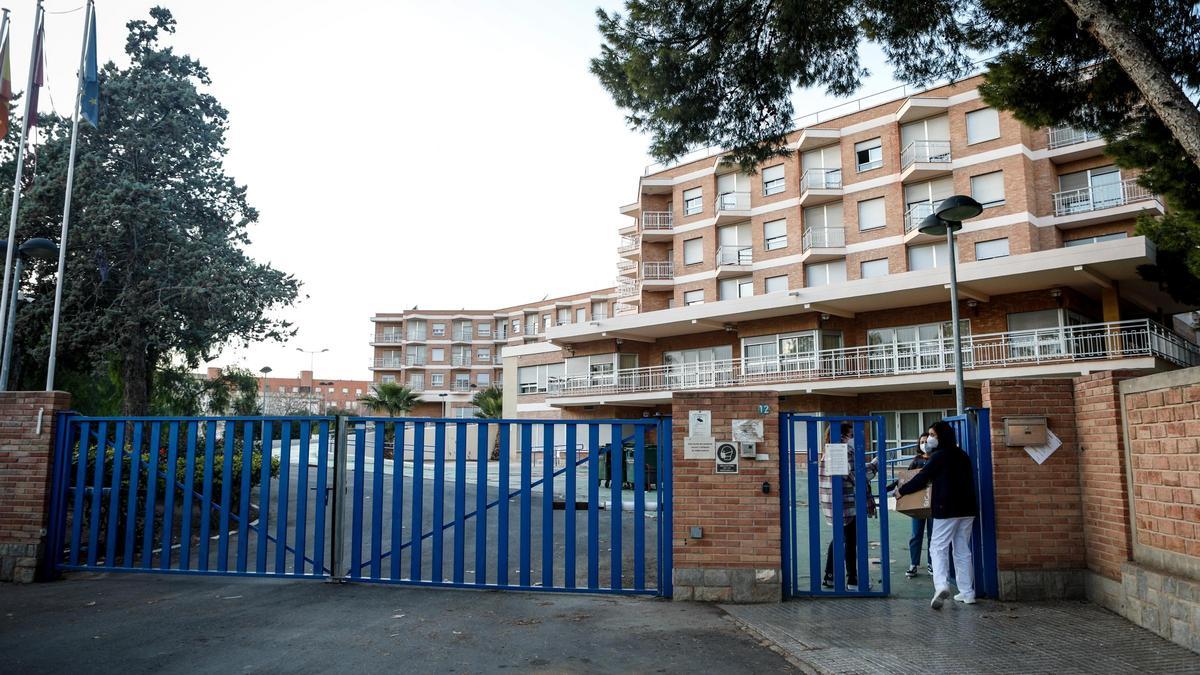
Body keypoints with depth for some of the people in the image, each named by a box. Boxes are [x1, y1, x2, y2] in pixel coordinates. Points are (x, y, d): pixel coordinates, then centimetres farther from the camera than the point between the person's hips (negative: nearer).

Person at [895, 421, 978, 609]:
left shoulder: (939, 456, -10)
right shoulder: (962, 456, 13)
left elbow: (921, 479, -9)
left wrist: (902, 490, 4)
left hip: (946, 509, -7)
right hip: (967, 509, 7)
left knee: (938, 547, -4)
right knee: (963, 550, 13)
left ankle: (941, 585, -23)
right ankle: (967, 592, 14)